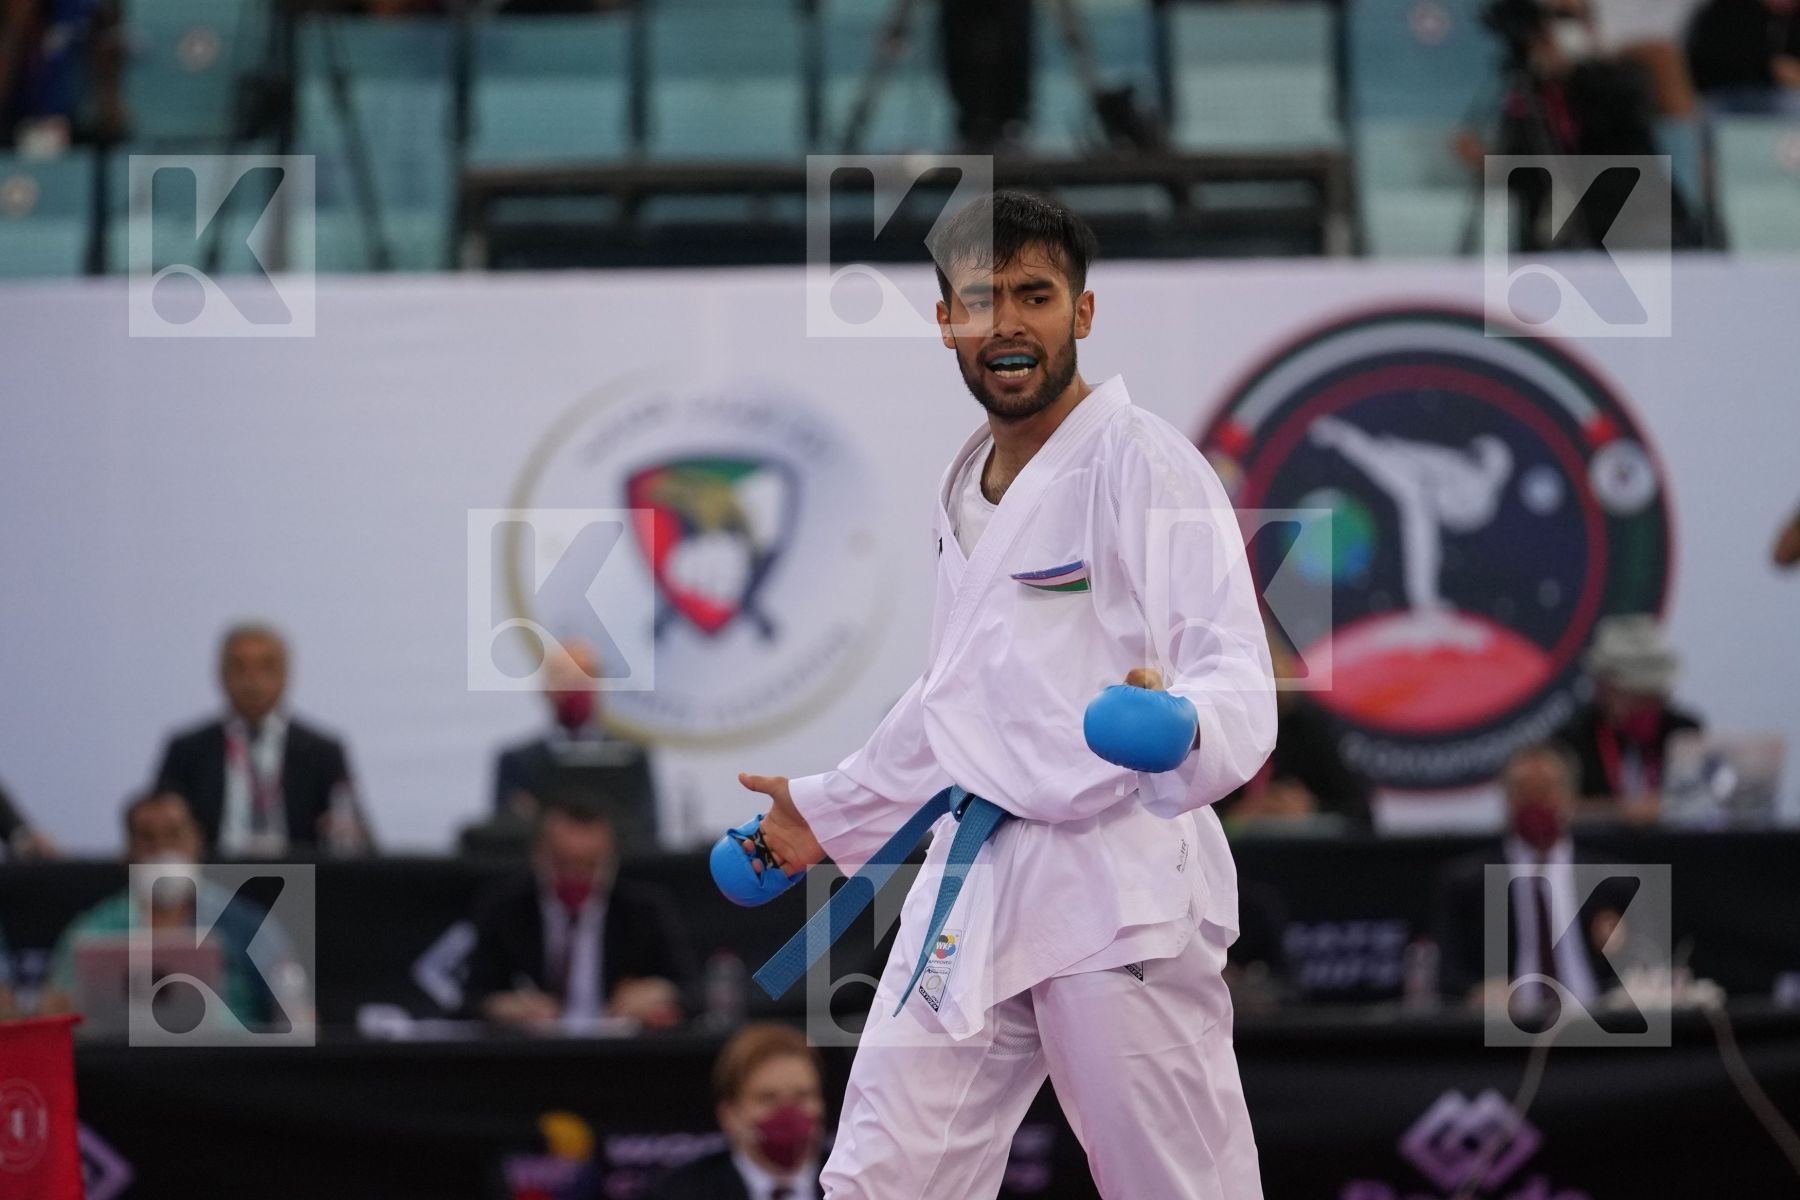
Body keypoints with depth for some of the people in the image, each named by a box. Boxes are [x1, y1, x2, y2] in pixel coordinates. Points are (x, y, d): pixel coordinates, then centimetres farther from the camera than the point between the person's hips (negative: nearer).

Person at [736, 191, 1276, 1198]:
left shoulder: (1143, 465, -9)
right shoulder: (970, 485, 16)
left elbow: (1237, 679, -19)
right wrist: (828, 811, 33)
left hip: (1120, 880, -7)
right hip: (975, 879, 8)